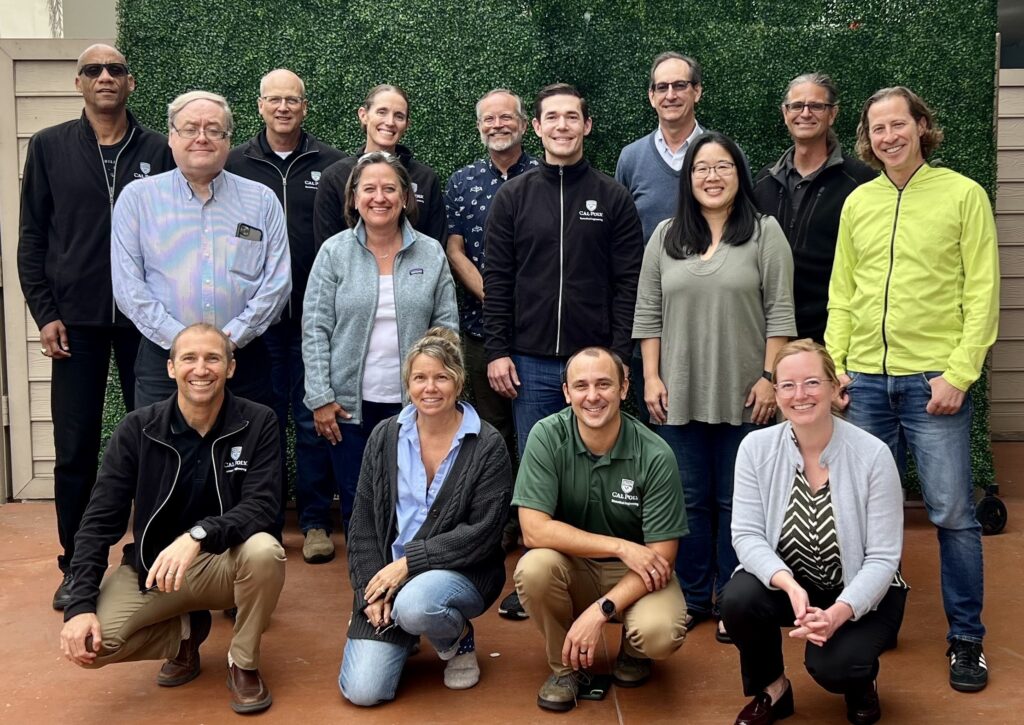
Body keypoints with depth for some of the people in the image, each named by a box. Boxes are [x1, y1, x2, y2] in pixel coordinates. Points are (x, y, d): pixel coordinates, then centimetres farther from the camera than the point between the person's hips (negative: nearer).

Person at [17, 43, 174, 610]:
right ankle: (76, 568, 17)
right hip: (76, 322, 0)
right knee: (75, 451, 4)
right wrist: (44, 314, -2)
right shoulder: (49, 147, 5)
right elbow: (32, 237, 5)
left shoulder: (157, 150, 4)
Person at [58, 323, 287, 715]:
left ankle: (243, 663, -5)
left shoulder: (257, 423, -11)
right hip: (151, 565, 1)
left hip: (225, 562, -1)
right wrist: (80, 604, -19)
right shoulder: (137, 429, -9)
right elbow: (100, 520, -8)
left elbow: (262, 505, -20)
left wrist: (198, 535, -39)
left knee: (264, 551, -35)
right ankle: (185, 633, 10)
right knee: (87, 644, -23)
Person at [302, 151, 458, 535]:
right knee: (356, 503, 8)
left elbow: (446, 328, 4)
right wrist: (320, 398, -7)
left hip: (413, 403, 1)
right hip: (350, 403, 0)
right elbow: (315, 330, -2)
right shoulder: (334, 252, 0)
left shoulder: (432, 254, 3)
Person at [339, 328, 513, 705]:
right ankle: (403, 633, 23)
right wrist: (371, 590, -7)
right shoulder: (384, 437, 3)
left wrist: (409, 562, -17)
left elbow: (482, 533, -13)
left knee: (414, 604, -38)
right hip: (387, 574, 3)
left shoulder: (487, 446, -8)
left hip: (461, 572, -3)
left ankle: (458, 638, -1)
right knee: (361, 691, -10)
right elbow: (363, 523, 4)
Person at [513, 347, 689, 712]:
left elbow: (661, 555, -16)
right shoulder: (547, 437, -16)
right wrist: (620, 546, -25)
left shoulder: (655, 456, -18)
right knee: (534, 567, -32)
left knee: (660, 634, -31)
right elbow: (535, 529, -21)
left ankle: (633, 649, 10)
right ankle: (565, 665, -1)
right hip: (571, 566, 1)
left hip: (637, 572, -1)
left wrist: (599, 611, -27)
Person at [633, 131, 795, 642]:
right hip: (678, 394, 3)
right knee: (689, 500, 10)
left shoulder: (765, 232, 0)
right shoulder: (665, 236, 9)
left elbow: (779, 314, -3)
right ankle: (691, 597, 23)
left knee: (735, 502, 6)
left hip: (742, 396, -2)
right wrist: (651, 378, 2)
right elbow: (648, 315, 8)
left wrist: (769, 378, -9)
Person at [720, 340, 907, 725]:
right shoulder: (756, 447, -12)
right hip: (786, 584, 2)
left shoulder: (873, 455, -18)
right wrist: (790, 584, -33)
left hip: (860, 594, -2)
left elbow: (883, 559, -17)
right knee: (738, 599, -28)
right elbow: (746, 535, -14)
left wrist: (837, 614, -32)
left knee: (830, 665, -28)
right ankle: (772, 689, 3)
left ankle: (861, 678, 12)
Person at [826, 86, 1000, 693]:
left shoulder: (963, 195, -2)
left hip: (934, 380, -4)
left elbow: (983, 294, -5)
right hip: (865, 380, 4)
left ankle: (967, 638, 14)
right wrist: (835, 363, 4)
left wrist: (959, 373, -12)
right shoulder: (857, 202, 11)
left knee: (953, 513, 0)